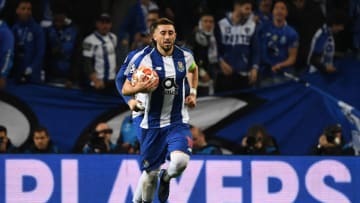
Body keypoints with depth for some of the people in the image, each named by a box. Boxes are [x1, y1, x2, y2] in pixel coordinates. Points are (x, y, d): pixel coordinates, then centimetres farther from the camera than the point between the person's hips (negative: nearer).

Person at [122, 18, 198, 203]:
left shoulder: (185, 56, 1)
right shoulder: (145, 59, -9)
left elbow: (193, 69, 27)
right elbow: (125, 89, -3)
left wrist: (193, 92, 15)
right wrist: (140, 88, -24)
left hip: (178, 123, 1)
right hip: (152, 124, -1)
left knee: (180, 160, -24)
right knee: (150, 173, 2)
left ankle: (166, 177, 11)